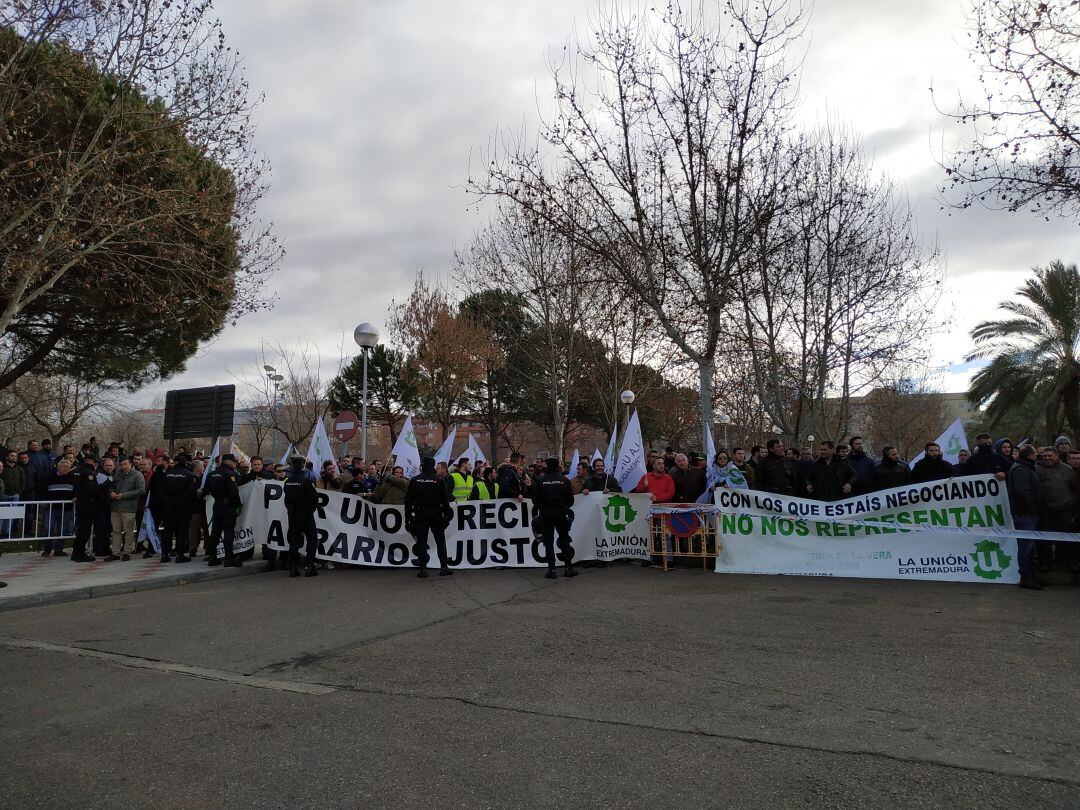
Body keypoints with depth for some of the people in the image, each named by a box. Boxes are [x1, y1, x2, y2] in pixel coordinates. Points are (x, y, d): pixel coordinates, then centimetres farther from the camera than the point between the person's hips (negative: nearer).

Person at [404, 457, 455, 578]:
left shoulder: (414, 481, 0)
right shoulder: (439, 481, -2)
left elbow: (408, 501, 1)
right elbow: (445, 501, -4)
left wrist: (407, 518, 6)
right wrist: (446, 516, 3)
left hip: (420, 515, 0)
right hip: (436, 515, 0)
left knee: (421, 541, 4)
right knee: (440, 541, 9)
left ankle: (422, 569, 3)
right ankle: (444, 567, 8)